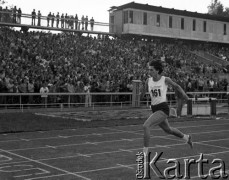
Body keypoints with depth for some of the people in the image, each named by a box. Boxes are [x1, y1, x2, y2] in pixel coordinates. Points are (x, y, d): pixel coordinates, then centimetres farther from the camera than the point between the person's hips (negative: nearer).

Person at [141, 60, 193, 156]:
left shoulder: (165, 79, -9)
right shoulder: (148, 81, 1)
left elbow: (176, 86, 11)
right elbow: (141, 96, 4)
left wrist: (183, 94, 1)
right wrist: (142, 90, -17)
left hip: (163, 109, -6)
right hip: (155, 109, 6)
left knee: (146, 126, -23)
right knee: (167, 129, 27)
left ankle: (145, 152, -14)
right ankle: (186, 137, 54)